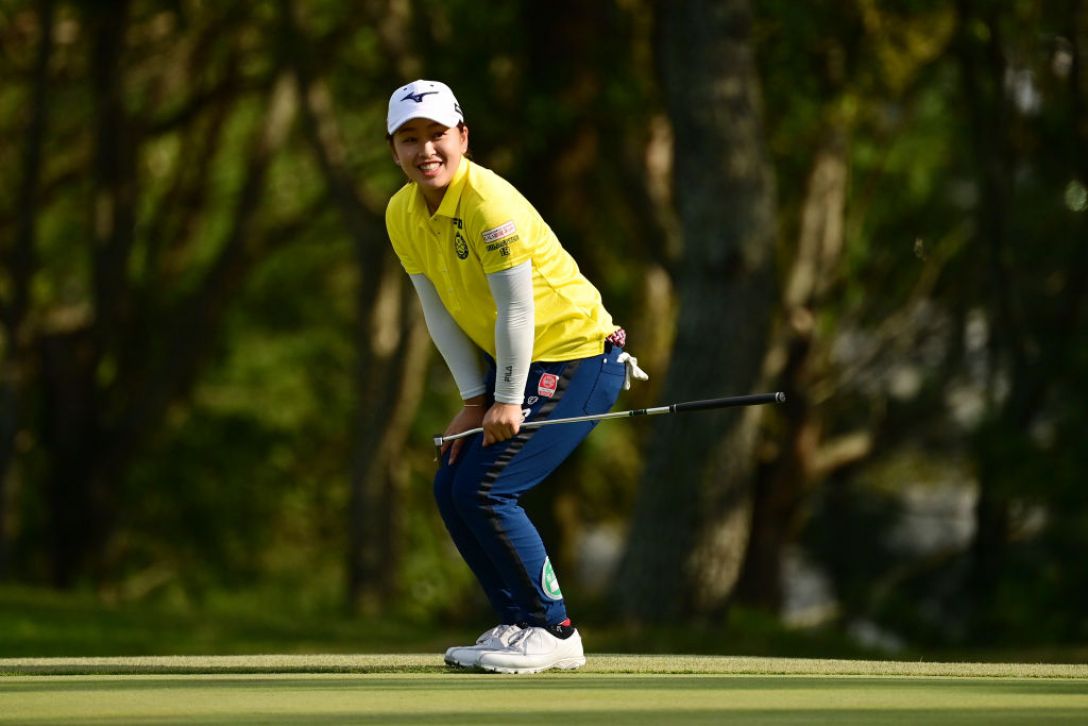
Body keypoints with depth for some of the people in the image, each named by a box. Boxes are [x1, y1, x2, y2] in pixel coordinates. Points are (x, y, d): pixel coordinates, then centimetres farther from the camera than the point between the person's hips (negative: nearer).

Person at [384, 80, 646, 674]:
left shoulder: (490, 203, -24)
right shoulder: (403, 215, 1)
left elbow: (517, 309, -22)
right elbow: (440, 313, 5)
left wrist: (507, 401, -18)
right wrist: (475, 398, -1)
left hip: (576, 356, -9)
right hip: (509, 364, 9)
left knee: (485, 490, -16)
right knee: (450, 487, 4)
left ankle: (551, 630, -4)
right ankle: (521, 624, 14)